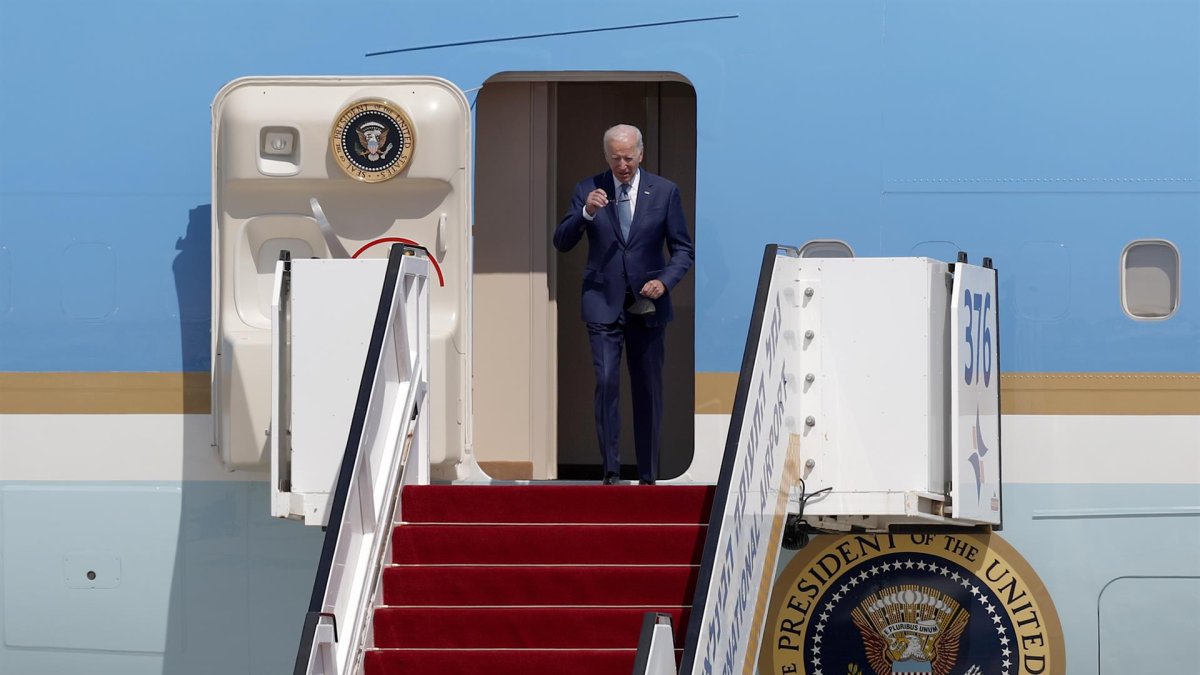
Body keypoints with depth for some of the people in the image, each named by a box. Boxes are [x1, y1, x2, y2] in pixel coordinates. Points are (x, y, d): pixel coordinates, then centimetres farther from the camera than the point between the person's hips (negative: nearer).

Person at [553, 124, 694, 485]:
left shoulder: (664, 192, 1)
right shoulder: (588, 190, 2)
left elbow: (683, 249, 4)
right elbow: (562, 243, -1)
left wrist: (665, 281, -14)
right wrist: (586, 213, -19)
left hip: (647, 305, 1)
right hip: (603, 304, -1)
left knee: (648, 390, 6)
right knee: (606, 382, -15)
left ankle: (648, 476, 14)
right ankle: (610, 471, -13)